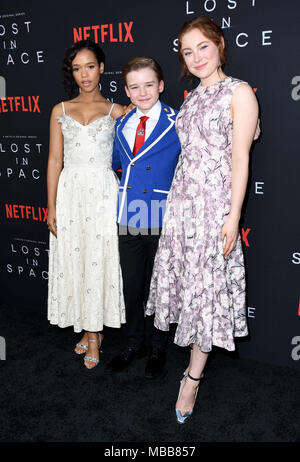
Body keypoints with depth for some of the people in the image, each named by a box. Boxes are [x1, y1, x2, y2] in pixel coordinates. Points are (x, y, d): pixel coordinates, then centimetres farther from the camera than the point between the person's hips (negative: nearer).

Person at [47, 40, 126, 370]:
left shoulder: (116, 111, 6)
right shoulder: (61, 111, 10)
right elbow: (55, 160, 6)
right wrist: (52, 206, 1)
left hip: (104, 193, -2)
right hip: (70, 193, 2)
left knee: (100, 261, 1)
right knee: (74, 261, 6)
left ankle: (94, 332, 16)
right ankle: (88, 329, 23)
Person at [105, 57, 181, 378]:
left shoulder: (178, 124, -6)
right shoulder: (121, 125, 10)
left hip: (163, 221, -4)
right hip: (129, 219, 4)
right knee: (131, 286, 14)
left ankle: (157, 349, 31)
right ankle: (134, 345, 34)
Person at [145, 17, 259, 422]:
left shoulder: (239, 92, -4)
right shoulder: (193, 97, 16)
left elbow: (240, 157, -10)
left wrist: (233, 216, -14)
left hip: (214, 201, -7)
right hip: (182, 200, 7)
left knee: (207, 284, -1)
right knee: (186, 279, 9)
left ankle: (193, 377, 11)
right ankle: (196, 355, 26)